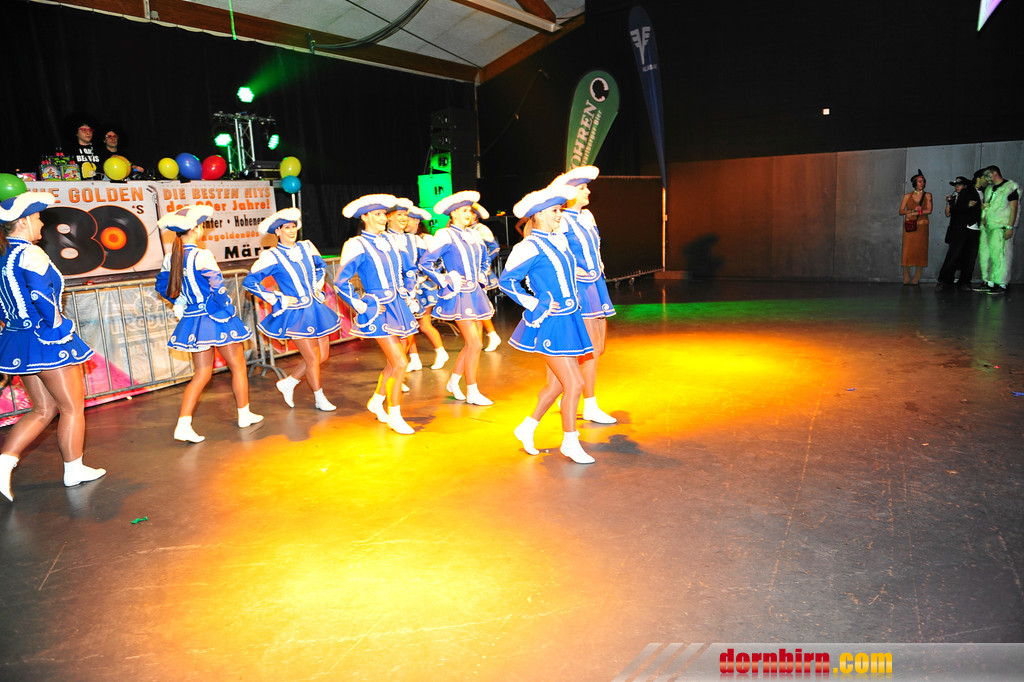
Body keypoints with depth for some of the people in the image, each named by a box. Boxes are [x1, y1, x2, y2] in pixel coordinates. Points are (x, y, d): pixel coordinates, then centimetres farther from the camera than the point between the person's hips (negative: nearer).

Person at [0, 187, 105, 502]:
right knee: (72, 407, 6)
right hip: (46, 341, -9)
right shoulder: (30, 254, -15)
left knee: (44, 409, 17)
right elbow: (43, 297, -22)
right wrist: (62, 330, -12)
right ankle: (74, 470, 15)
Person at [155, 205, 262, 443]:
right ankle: (244, 414, 24)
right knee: (237, 365, 13)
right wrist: (227, 309, -9)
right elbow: (218, 287, -22)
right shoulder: (201, 256, -18)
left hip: (192, 321, 7)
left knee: (202, 373, 12)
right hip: (214, 318, -7)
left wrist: (181, 304, 19)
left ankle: (183, 425, 0)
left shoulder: (171, 258, 4)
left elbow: (162, 286, 15)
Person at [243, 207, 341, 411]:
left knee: (323, 355, 10)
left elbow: (320, 266, 25)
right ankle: (320, 399, 16)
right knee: (312, 357, -3)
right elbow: (250, 282, -11)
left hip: (315, 308, 6)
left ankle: (288, 383, 27)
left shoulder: (306, 247, 5)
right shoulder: (272, 256, -11)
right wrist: (278, 299, -11)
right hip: (295, 313, -6)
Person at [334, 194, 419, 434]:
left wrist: (407, 291, 12)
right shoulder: (357, 246, -9)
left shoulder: (389, 241, 10)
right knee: (400, 363, -11)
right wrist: (362, 306, -11)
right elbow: (341, 282, -9)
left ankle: (376, 401, 38)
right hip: (378, 311, -7)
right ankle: (394, 416, 5)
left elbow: (405, 270, 25)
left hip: (399, 307, 7)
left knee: (394, 362, 15)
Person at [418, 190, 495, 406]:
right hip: (458, 295, -7)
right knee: (474, 344, -9)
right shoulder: (445, 236, -9)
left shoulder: (474, 235, 11)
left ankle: (453, 382, 28)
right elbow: (425, 262, -12)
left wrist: (481, 277, 15)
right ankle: (472, 393, 2)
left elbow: (485, 260, 28)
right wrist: (445, 282, -11)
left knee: (471, 345, 11)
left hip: (475, 294, 7)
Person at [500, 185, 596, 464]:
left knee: (557, 383, 14)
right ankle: (570, 442, 11)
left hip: (569, 320, 8)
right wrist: (535, 305, -11)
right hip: (550, 324, -8)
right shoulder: (530, 248, -14)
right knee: (574, 383, -6)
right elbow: (506, 280, -11)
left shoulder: (560, 239, 10)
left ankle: (527, 428, 31)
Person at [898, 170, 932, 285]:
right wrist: (914, 210, -11)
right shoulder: (907, 196, 8)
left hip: (922, 226, 0)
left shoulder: (927, 195, 8)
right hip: (909, 226, 0)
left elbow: (929, 210, -4)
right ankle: (906, 278, -2)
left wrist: (913, 213, -10)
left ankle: (916, 279, 2)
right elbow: (901, 211, 3)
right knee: (908, 250, -7)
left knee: (920, 250, -3)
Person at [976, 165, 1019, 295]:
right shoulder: (989, 189, 19)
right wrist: (983, 206, 8)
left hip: (1001, 227, -7)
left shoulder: (1010, 187, -3)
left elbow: (1013, 208, -8)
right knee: (985, 254, 7)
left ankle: (1001, 285, -5)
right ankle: (988, 283, 14)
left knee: (999, 255, -9)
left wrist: (1010, 227, -15)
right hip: (987, 226, 8)